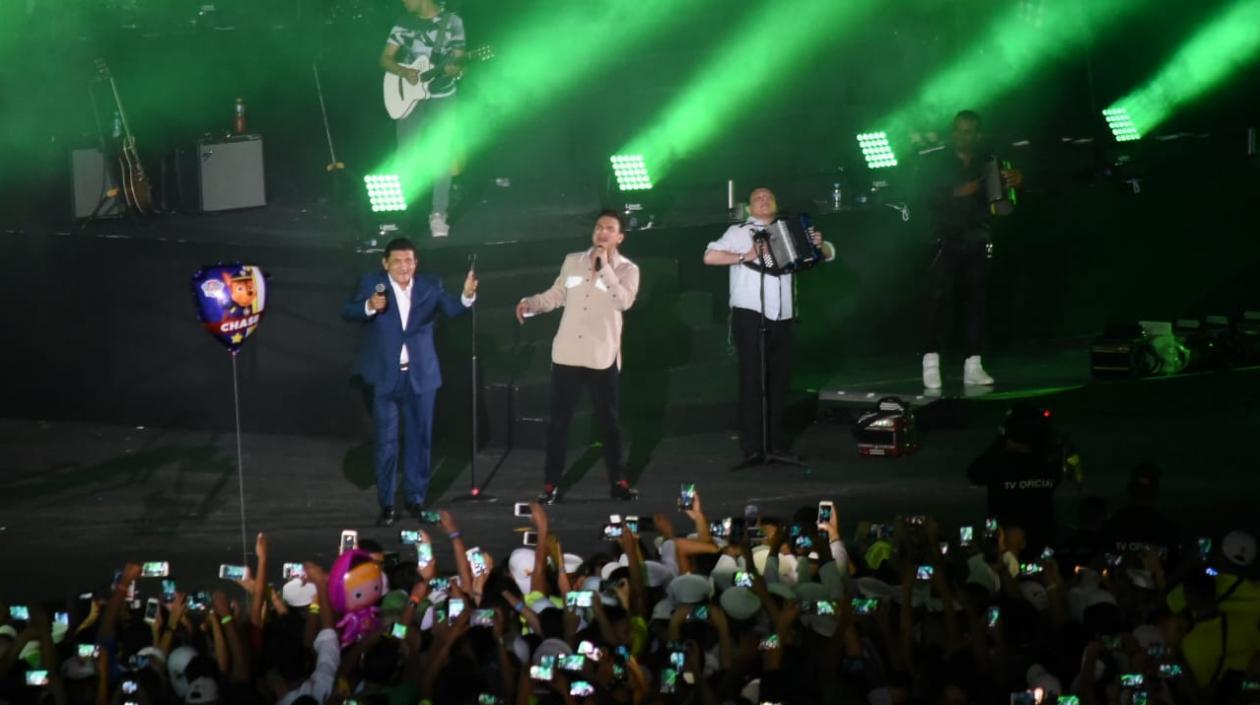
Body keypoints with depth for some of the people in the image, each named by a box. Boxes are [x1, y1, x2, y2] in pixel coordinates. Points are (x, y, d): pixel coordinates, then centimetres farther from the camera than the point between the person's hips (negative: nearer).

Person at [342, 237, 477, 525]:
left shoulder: (430, 285, 1)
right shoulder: (372, 283, -4)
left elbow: (451, 308, -9)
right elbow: (347, 312, -11)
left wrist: (467, 296, -30)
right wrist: (369, 306, -32)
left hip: (421, 375, 2)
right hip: (385, 376, -2)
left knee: (419, 439, 10)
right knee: (387, 442, 1)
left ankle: (415, 499, 22)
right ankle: (386, 505, 6)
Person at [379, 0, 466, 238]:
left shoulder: (451, 22, -3)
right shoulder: (404, 23, 5)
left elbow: (458, 62, -6)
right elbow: (385, 58, 3)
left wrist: (456, 68, -29)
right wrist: (404, 72, -15)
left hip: (441, 99, -3)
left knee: (441, 156, -6)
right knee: (405, 156, 1)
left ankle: (438, 214, -2)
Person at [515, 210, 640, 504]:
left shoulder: (627, 269, -1)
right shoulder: (573, 261, 8)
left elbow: (624, 301, -18)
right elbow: (556, 295, 14)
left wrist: (604, 267, -18)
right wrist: (529, 304, -4)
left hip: (602, 358, -2)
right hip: (567, 354, 2)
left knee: (609, 421, 8)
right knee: (558, 420, 4)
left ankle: (617, 481, 21)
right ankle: (551, 484, 10)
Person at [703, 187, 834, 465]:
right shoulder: (740, 232, 4)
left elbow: (829, 254, 18)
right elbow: (710, 257, -9)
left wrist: (818, 245, -4)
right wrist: (745, 256, -17)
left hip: (783, 320, 5)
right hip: (750, 317, -5)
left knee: (780, 382, 9)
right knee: (752, 381, -7)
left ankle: (778, 444, 18)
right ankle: (752, 449, -9)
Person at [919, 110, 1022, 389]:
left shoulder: (987, 163, 12)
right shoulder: (936, 162, 5)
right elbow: (928, 197, -7)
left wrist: (1015, 181, -16)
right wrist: (958, 193, -20)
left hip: (977, 241, 3)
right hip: (946, 239, -3)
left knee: (976, 299, -1)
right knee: (939, 295, -14)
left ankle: (973, 366, 1)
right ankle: (931, 361, -15)